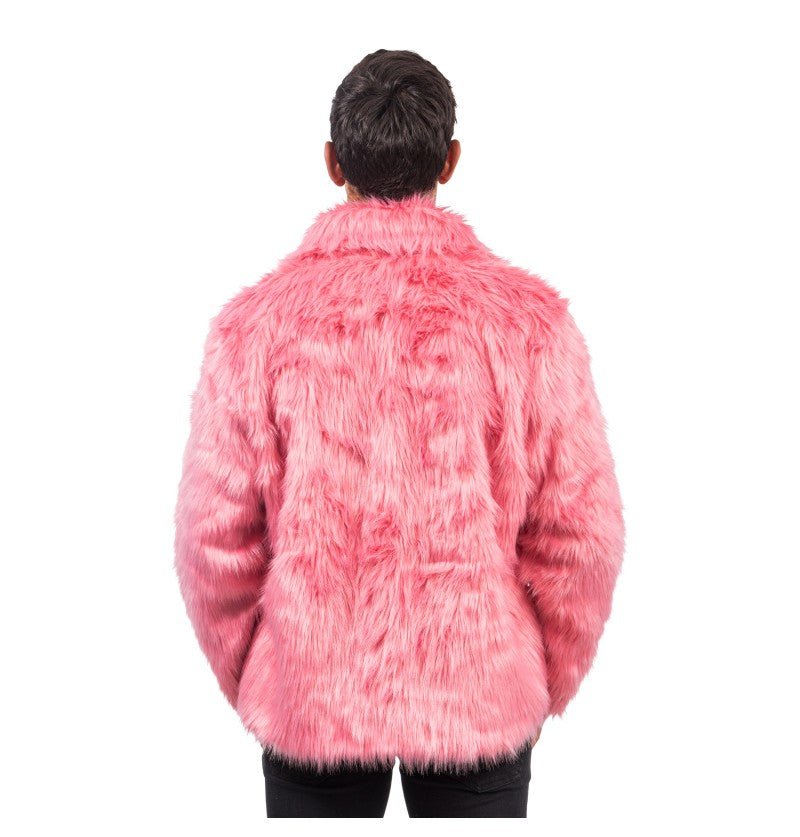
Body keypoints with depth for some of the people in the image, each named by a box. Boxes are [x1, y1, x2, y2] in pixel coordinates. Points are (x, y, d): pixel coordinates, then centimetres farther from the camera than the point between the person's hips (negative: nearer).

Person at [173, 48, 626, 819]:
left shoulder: (255, 323, -11)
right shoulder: (531, 318, -12)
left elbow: (215, 537, -8)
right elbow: (583, 531, -8)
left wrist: (245, 679, 9)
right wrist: (547, 683, 8)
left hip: (308, 695, 1)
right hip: (482, 698, 0)